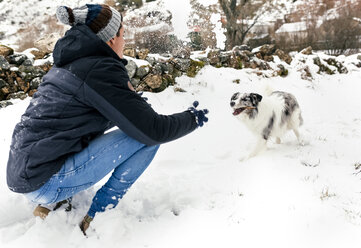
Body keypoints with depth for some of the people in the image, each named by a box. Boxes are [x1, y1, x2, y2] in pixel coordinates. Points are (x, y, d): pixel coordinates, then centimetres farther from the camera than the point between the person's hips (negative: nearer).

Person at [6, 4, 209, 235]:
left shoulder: (69, 62, 13)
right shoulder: (102, 70, -15)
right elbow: (153, 130, -15)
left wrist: (132, 101, 25)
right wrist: (192, 118, 2)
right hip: (45, 182, -9)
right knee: (146, 138, -9)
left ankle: (53, 203, 16)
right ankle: (97, 217, 1)